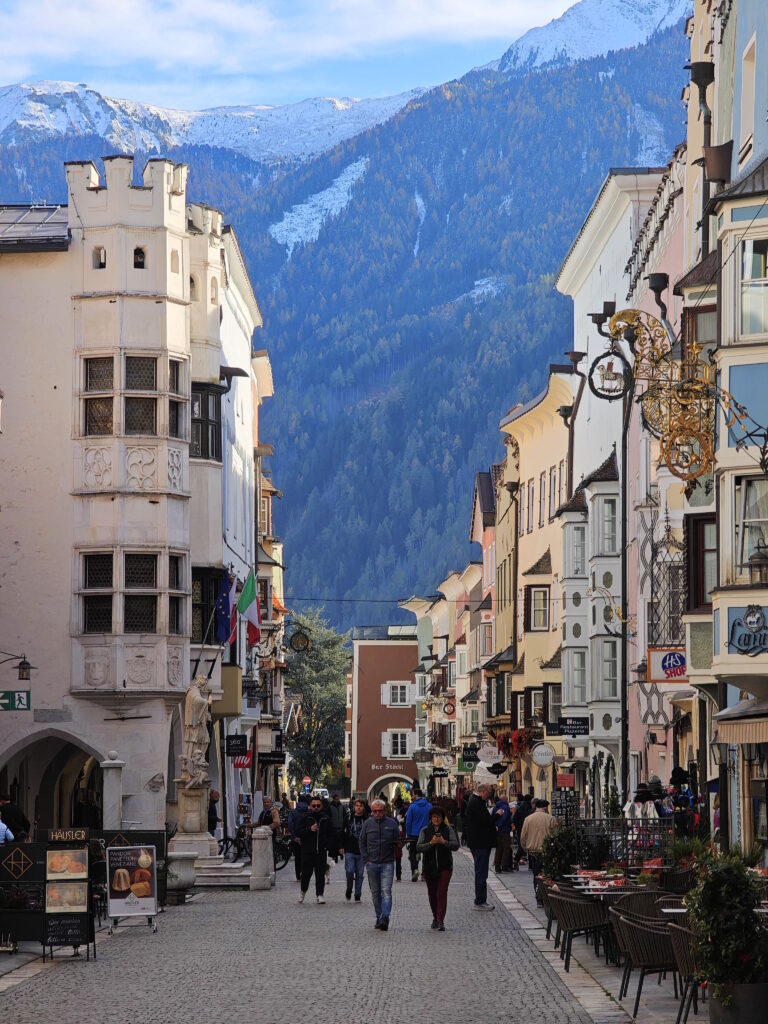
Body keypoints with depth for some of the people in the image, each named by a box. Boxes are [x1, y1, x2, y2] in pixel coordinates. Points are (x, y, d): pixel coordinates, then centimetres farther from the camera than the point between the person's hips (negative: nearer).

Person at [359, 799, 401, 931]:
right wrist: (365, 859, 3)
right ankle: (379, 917, 19)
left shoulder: (392, 824, 1)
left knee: (386, 891, -13)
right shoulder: (367, 824, 5)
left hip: (387, 864, -3)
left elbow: (398, 841, 9)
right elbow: (362, 842, 13)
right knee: (375, 893, 9)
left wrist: (396, 844, -15)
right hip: (372, 864, 3)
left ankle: (384, 918, -20)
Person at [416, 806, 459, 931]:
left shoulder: (448, 830, 3)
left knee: (442, 893, -11)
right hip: (429, 867, 2)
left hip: (445, 867, -2)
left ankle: (441, 921, -14)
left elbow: (456, 845, -6)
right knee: (432, 894, 10)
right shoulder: (425, 831, 5)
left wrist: (444, 842, -21)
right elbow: (419, 847, -4)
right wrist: (430, 843, -20)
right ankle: (435, 917, 29)